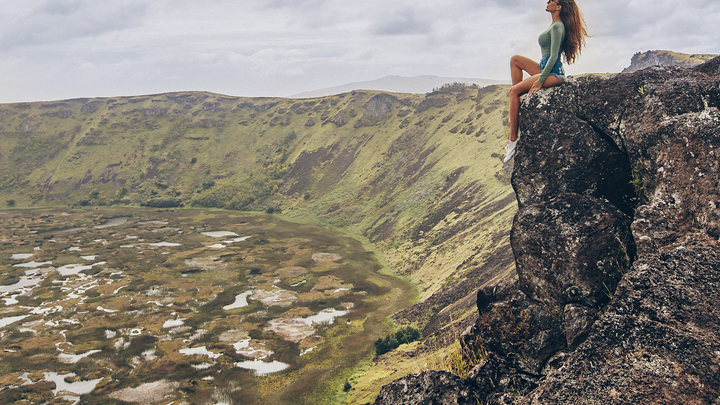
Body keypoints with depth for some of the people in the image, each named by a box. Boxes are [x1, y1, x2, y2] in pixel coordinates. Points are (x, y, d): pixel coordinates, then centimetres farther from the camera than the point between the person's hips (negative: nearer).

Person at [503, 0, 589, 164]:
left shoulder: (557, 27, -13)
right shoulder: (555, 25, 18)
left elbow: (554, 56, -20)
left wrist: (540, 80, -22)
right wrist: (540, 75, 22)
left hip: (553, 73, -10)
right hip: (546, 69, 10)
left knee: (514, 91, -19)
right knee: (515, 59, 7)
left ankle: (513, 139, -20)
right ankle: (517, 106, -1)